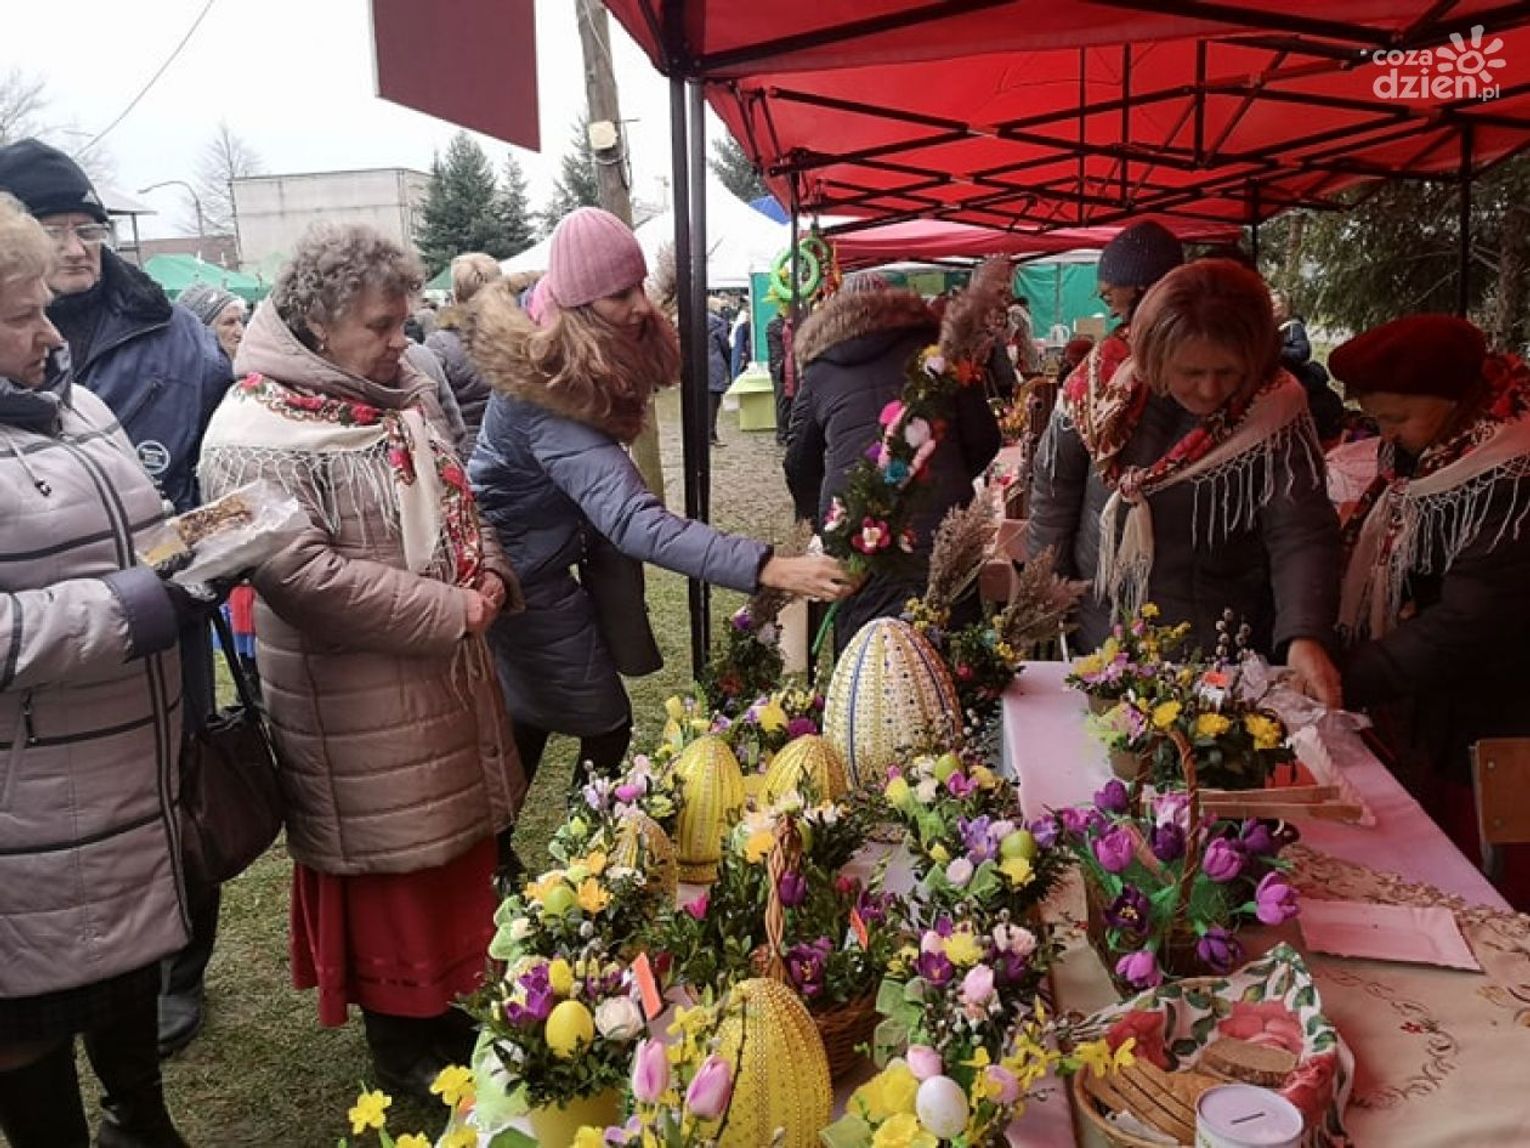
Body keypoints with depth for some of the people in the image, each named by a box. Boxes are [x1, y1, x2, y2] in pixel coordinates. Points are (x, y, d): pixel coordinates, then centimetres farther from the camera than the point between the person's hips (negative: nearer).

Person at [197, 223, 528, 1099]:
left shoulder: (406, 396, 8)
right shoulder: (257, 435, -18)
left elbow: (455, 501, 18)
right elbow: (302, 575, -26)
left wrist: (491, 575, -2)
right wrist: (449, 614, -21)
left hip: (447, 679, 8)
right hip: (358, 706, -8)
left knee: (456, 849, 19)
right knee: (391, 868, 7)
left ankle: (438, 1008, 40)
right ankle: (401, 1046, 30)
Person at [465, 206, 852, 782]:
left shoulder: (591, 358, -5)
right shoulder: (548, 391, -35)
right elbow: (632, 519, -47)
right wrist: (767, 568, -54)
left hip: (533, 557, 9)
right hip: (516, 572, -9)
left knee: (529, 718, 21)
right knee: (605, 724, 0)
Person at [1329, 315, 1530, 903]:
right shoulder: (1423, 450, 4)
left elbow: (1466, 629, -26)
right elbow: (1382, 567, 14)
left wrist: (1348, 679, -20)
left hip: (1481, 746, -8)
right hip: (1413, 723, 8)